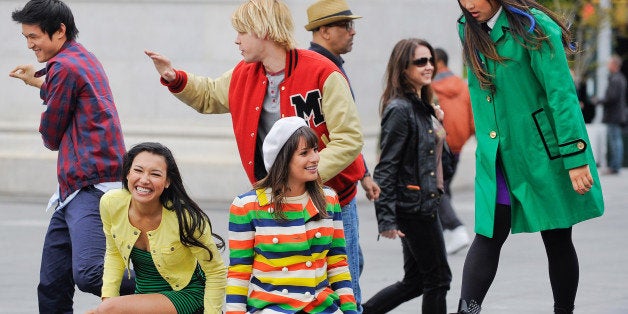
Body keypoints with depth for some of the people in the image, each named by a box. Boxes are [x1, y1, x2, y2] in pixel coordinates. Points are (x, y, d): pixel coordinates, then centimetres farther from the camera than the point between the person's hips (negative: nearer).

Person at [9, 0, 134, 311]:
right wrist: (40, 82, 32)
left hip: (91, 189, -11)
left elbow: (50, 137, -2)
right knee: (51, 287, 7)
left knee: (88, 275, -26)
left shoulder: (64, 66, -10)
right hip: (73, 192, 11)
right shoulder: (83, 57, 20)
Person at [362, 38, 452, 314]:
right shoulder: (400, 110, -15)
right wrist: (386, 219, -23)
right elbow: (386, 167, -19)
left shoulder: (422, 107, 13)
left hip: (425, 203, 9)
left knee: (415, 281, 12)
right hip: (413, 206, -9)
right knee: (437, 278, -1)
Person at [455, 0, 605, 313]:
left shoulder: (534, 28, -13)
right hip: (496, 156, 5)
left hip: (542, 152, -5)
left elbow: (561, 92, -16)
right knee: (488, 235, -4)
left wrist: (575, 157, -20)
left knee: (557, 238, 5)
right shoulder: (469, 30, 6)